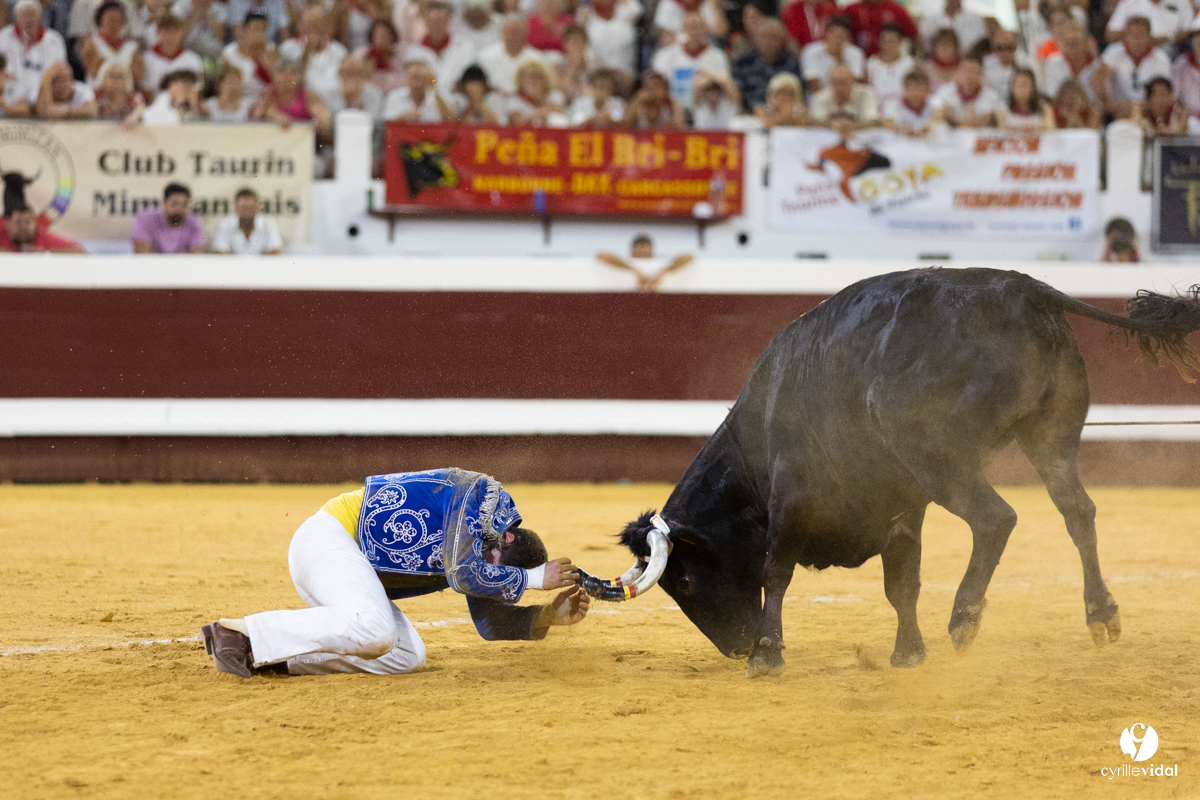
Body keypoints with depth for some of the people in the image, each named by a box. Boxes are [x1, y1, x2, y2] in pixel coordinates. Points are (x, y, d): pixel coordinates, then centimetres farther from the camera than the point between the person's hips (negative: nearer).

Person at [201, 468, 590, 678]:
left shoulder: (485, 553, 11)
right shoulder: (481, 496, -15)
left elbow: (492, 622, 15)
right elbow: (464, 574, -24)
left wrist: (548, 617, 1)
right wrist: (535, 578, -14)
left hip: (353, 573, 10)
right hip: (328, 536, -10)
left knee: (407, 656, -1)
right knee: (373, 630, -31)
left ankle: (274, 657, -3)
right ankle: (239, 633, -26)